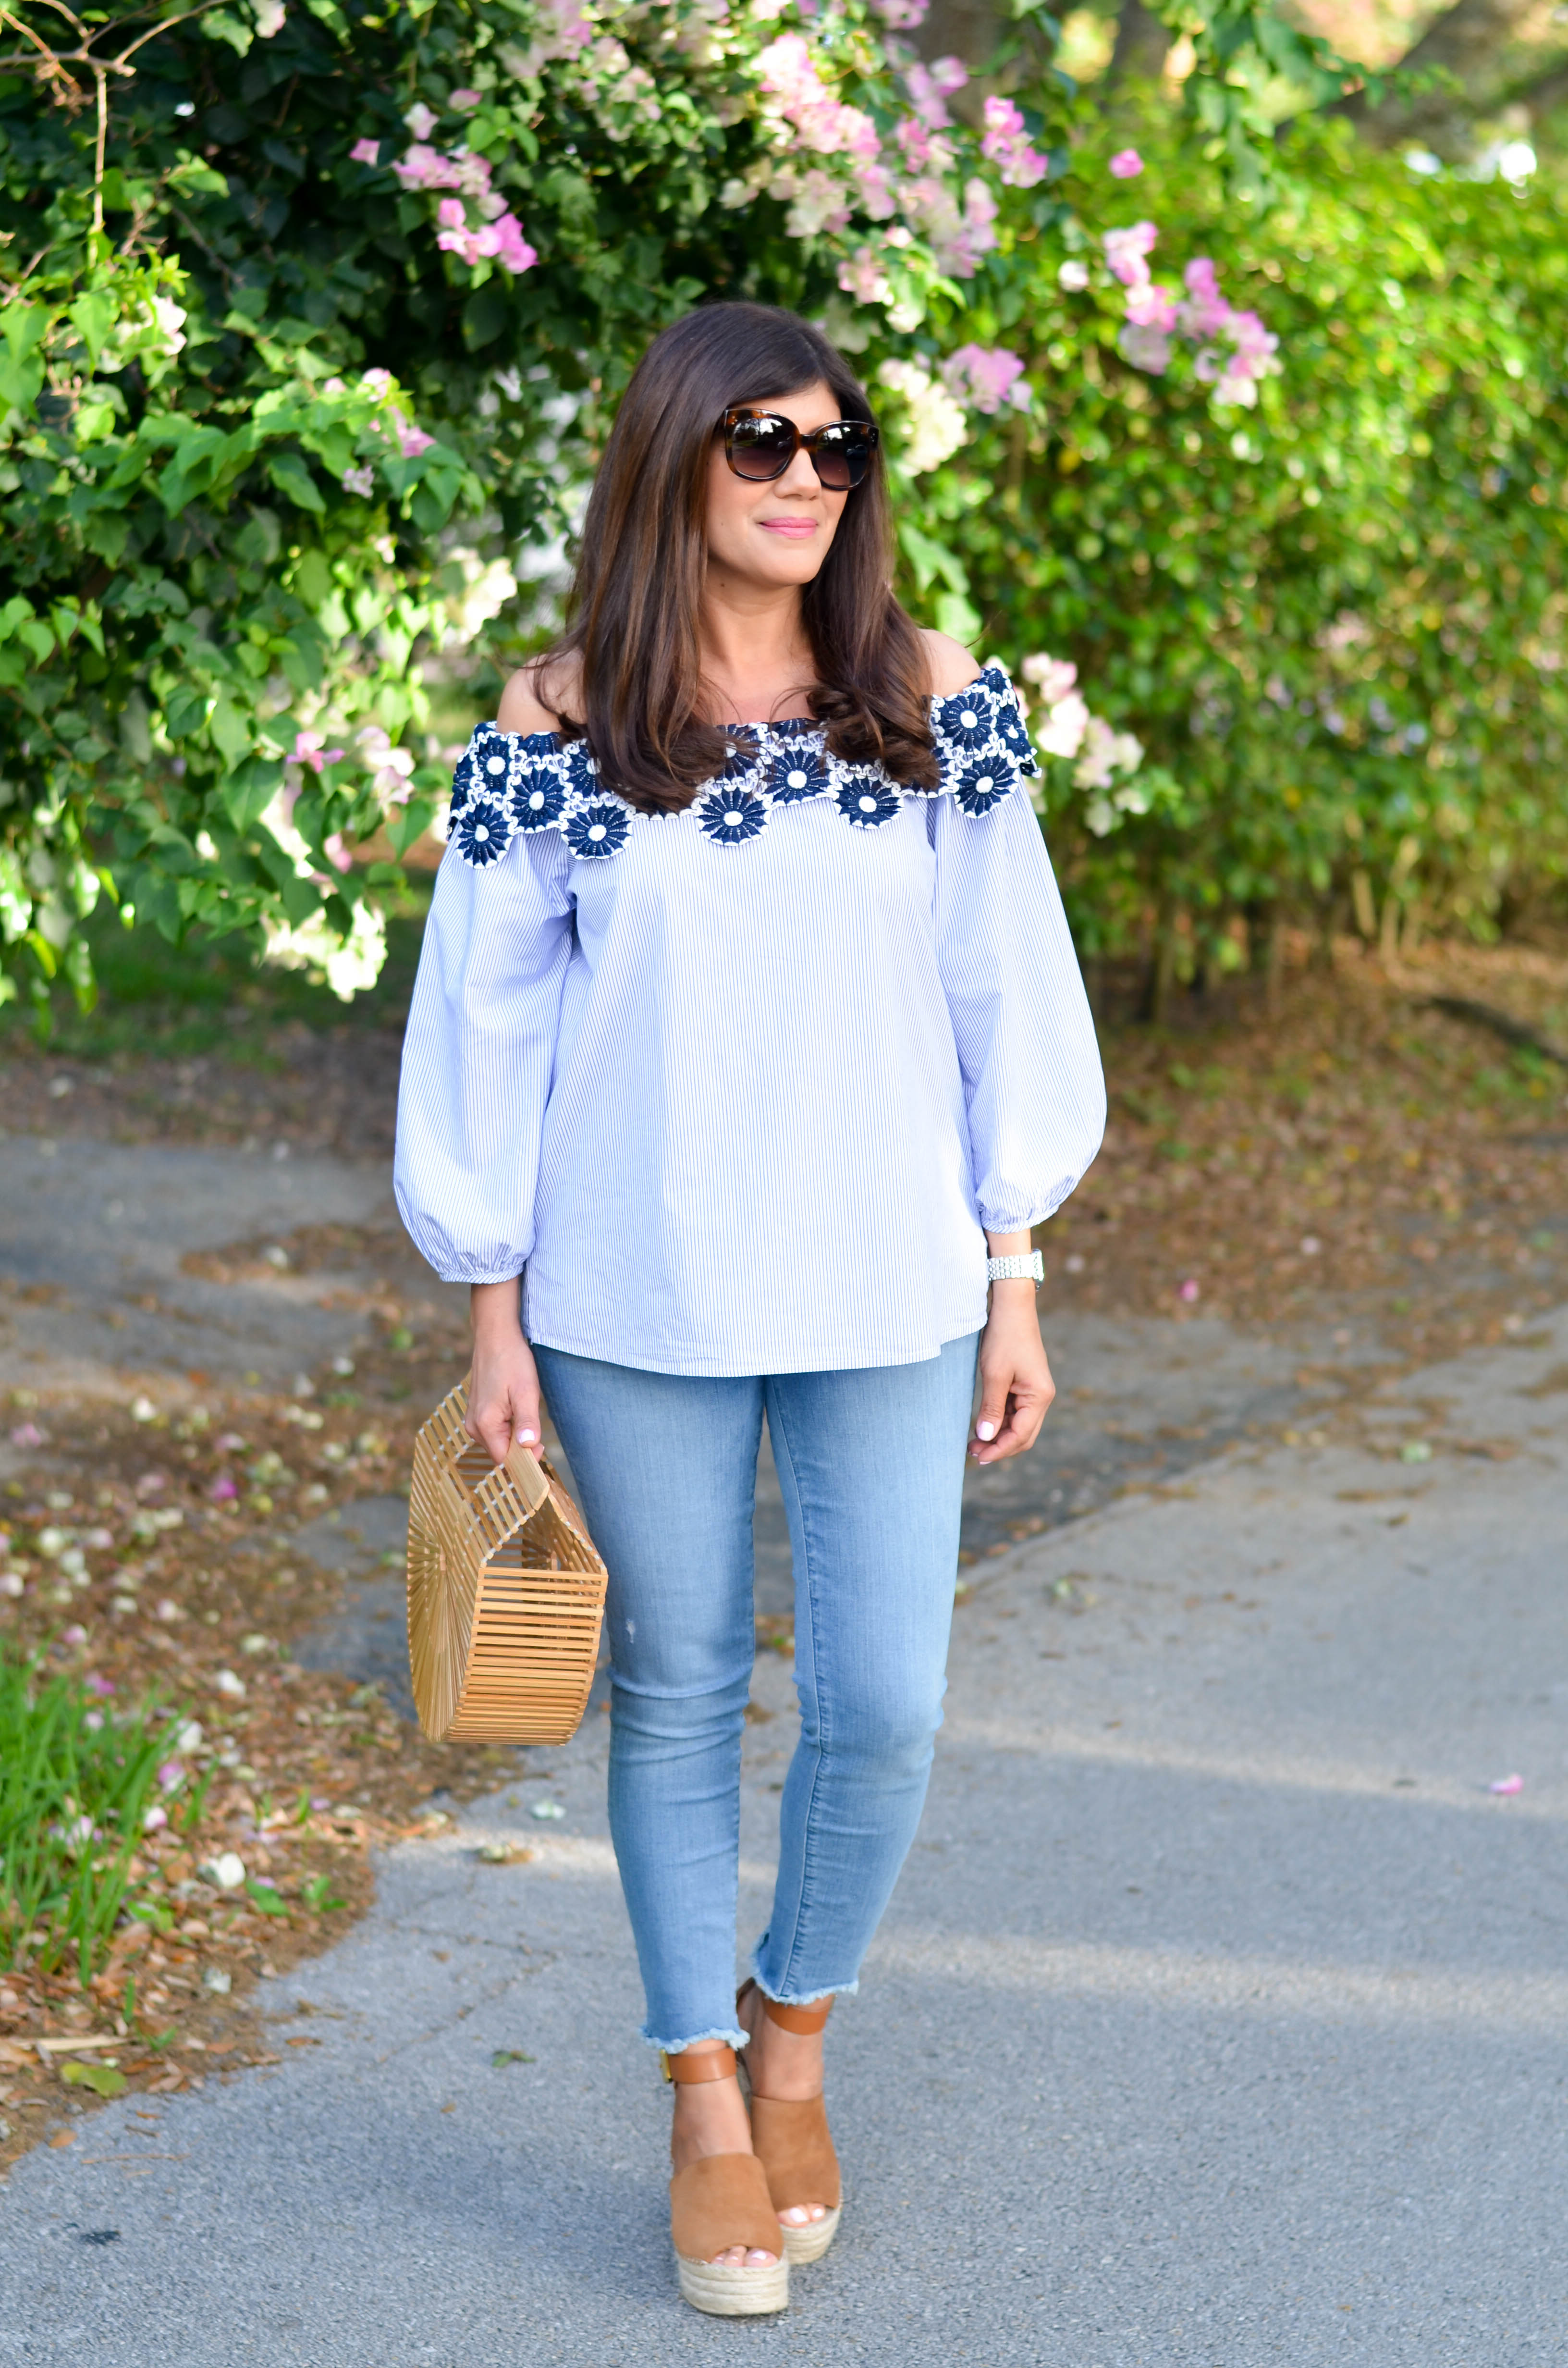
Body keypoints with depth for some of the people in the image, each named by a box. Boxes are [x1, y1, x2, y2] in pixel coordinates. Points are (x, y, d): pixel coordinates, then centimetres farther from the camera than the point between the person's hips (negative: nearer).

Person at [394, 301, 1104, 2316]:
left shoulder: (932, 700, 1)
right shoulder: (551, 731, -3)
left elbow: (1002, 997, 5)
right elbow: (492, 1029, 1)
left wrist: (1017, 1283, 4)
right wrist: (495, 1318, 0)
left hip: (888, 1304, 1)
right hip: (635, 1312, -1)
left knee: (883, 1704, 1)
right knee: (676, 1694, 9)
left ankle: (794, 2038, 29)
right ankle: (706, 2104, 27)